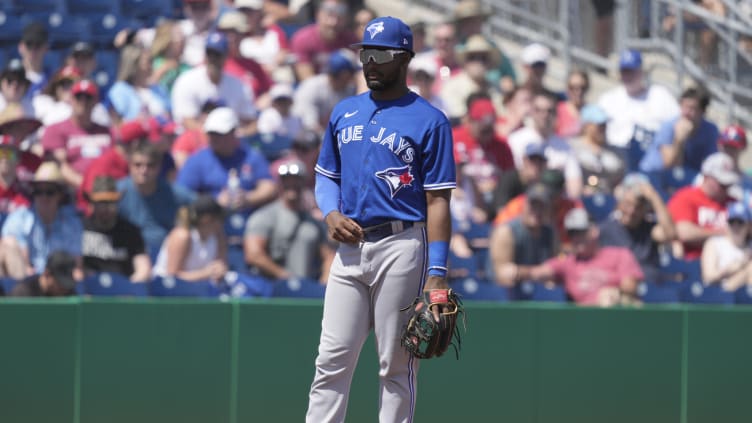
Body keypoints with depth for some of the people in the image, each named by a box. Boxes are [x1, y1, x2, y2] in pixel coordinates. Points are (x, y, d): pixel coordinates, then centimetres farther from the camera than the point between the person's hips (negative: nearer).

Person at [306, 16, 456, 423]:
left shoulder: (428, 121, -3)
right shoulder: (344, 113, 14)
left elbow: (437, 201, -6)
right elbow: (326, 175, 22)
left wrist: (436, 273, -13)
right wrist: (331, 214, -1)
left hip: (402, 247, -5)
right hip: (350, 247, 5)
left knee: (397, 364, -1)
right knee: (332, 359, 1)